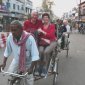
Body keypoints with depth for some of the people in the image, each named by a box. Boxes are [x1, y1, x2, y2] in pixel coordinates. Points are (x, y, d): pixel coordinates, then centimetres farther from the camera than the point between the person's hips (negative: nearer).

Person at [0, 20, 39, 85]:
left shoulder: (29, 38, -34)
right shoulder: (10, 37, -23)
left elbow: (35, 55, -31)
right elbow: (7, 51, -8)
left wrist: (31, 67, -33)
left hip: (28, 62, -3)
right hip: (16, 60, 3)